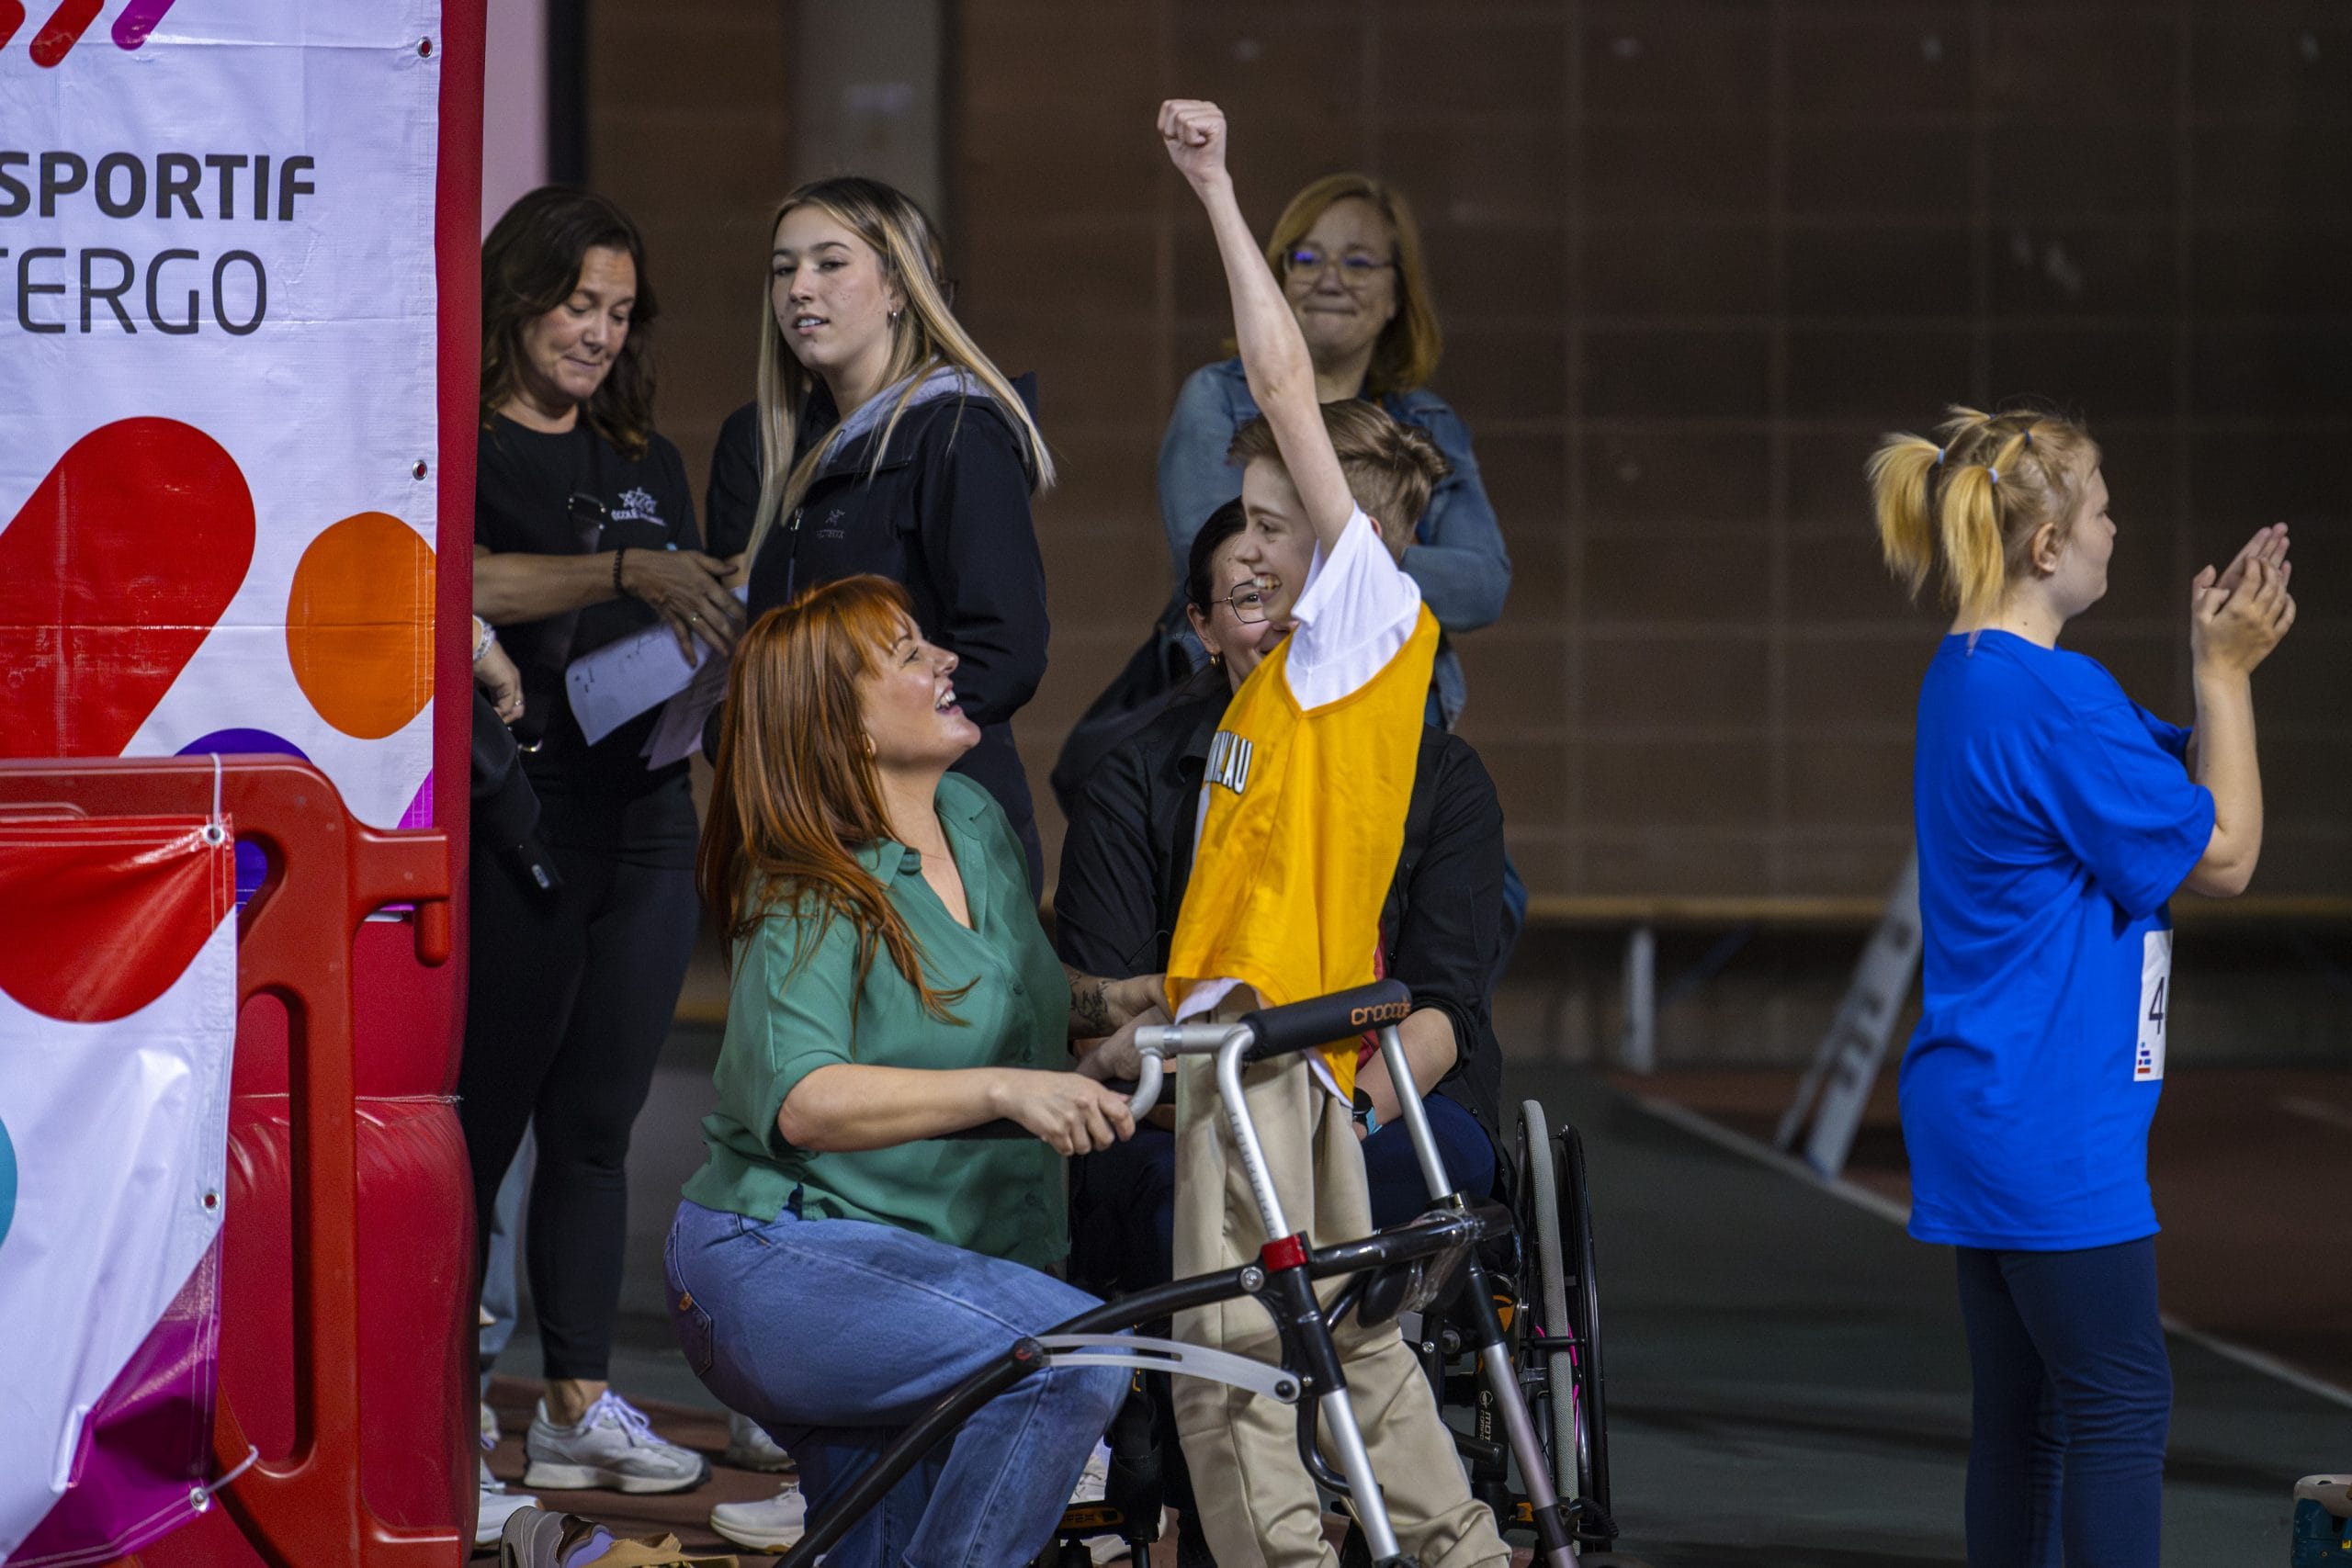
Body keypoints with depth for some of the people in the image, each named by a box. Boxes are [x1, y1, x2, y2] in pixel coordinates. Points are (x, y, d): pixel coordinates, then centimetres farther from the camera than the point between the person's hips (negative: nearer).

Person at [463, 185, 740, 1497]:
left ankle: (581, 1402, 9)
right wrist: (626, 574, -30)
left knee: (596, 1128, 7)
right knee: (483, 1123, -5)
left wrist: (731, 665, -1)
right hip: (511, 831, -6)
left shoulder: (647, 465, 19)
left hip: (644, 831, 6)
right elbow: (459, 579, -21)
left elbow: (697, 637, 21)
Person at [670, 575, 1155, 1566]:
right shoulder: (808, 900, -17)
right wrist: (1001, 1089, -45)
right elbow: (802, 1100, -34)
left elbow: (1013, 993, 26)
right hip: (786, 1263, -9)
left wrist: (1122, 1002, 5)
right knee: (1076, 1354, -29)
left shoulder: (977, 823, 8)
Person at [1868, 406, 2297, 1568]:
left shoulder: (1969, 677, 13)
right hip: (2051, 1123, -10)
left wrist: (2220, 665, 2)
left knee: (2023, 1406, 12)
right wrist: (2225, 671, -6)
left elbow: (2175, 791, 17)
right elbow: (2222, 855, -12)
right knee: (2121, 1399, -6)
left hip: (1986, 1112, 10)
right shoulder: (2054, 697, -19)